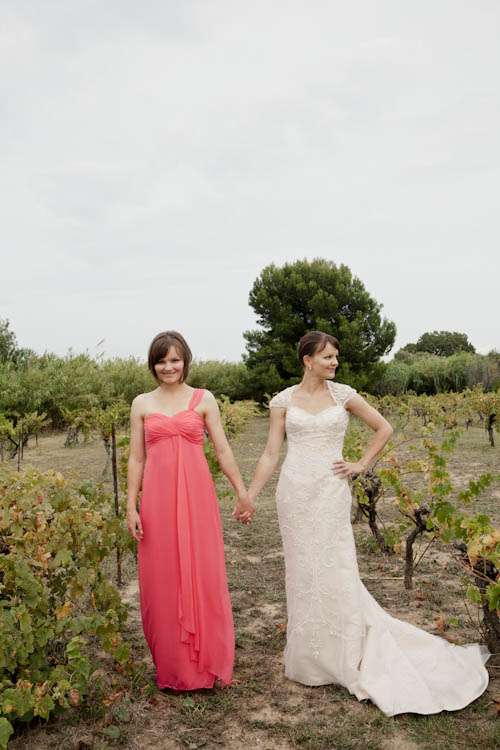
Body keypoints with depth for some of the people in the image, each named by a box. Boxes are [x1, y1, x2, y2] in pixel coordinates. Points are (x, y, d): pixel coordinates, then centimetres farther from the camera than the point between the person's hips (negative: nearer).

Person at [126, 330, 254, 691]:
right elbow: (136, 459, 8)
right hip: (158, 499, 2)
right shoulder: (142, 404, 8)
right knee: (162, 579, 7)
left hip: (196, 497, -1)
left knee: (203, 576, 3)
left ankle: (207, 663, 19)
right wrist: (131, 507, 3)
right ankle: (173, 667, 22)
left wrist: (243, 494, 1)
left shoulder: (204, 399, 4)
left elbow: (223, 450, 4)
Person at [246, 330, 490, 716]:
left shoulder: (343, 394, 1)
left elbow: (384, 428, 10)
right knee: (303, 572, 9)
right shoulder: (283, 401, 1)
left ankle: (352, 654, 20)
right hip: (295, 493, 1)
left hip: (331, 493, -1)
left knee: (336, 571, 1)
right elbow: (270, 455, 1)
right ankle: (311, 655, 26)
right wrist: (249, 496, -3)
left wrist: (361, 465, 4)